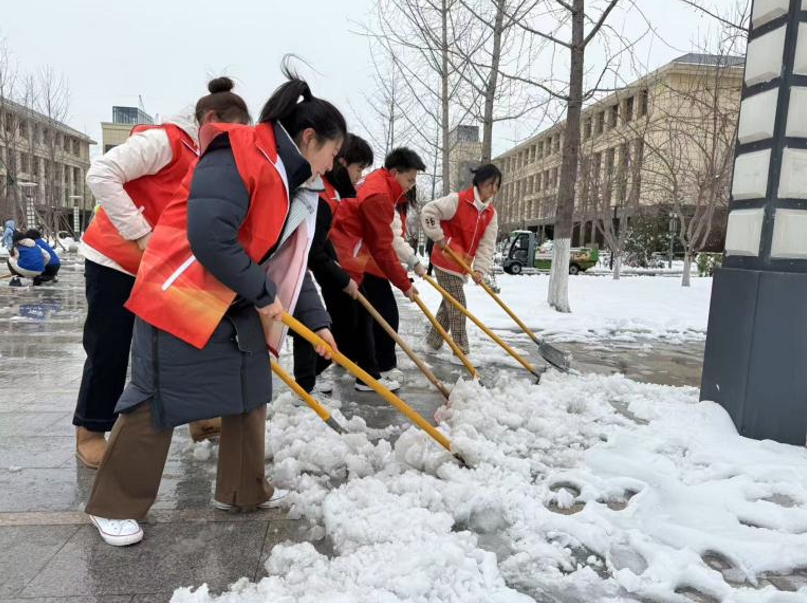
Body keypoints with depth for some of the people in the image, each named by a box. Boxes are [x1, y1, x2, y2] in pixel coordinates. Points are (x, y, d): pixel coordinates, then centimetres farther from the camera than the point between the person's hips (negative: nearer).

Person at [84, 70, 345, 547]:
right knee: (158, 401, -1)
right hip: (182, 291, -9)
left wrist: (317, 322, 8)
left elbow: (291, 263, 13)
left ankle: (244, 489, 28)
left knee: (251, 389, 11)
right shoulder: (238, 156, -20)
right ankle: (114, 505, 19)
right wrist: (264, 295, -20)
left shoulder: (297, 187, 10)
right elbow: (209, 237, -30)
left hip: (236, 301, 9)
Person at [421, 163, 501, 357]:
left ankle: (433, 340, 29)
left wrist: (480, 269, -14)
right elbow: (428, 211, -18)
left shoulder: (491, 213, 4)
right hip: (446, 260, -7)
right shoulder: (458, 200, -17)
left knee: (450, 302, 15)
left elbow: (487, 244, -2)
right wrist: (438, 237, -17)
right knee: (458, 303, -7)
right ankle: (461, 350, 0)